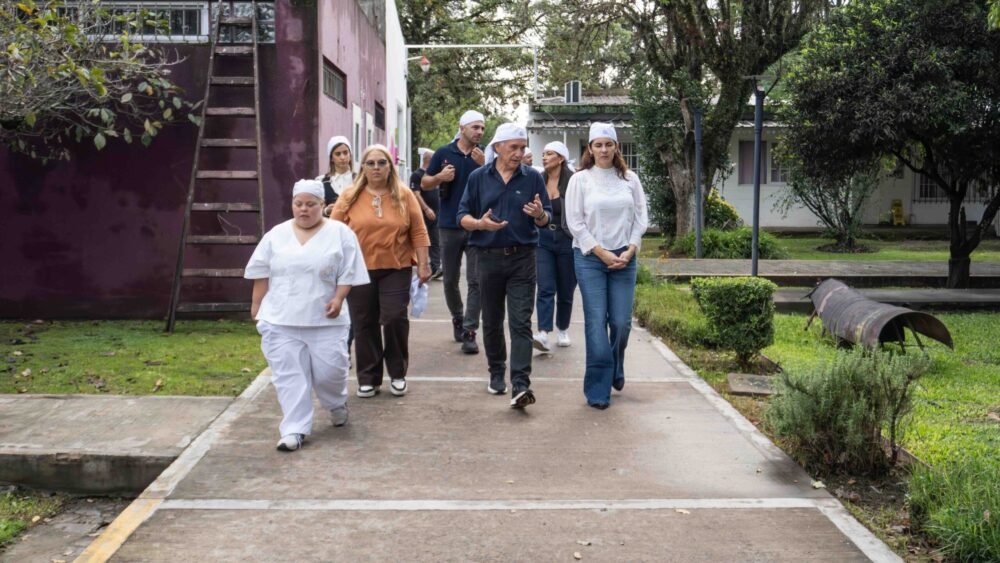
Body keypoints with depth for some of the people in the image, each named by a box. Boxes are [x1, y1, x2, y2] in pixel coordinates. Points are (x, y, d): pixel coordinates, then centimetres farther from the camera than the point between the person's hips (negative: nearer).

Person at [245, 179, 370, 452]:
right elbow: (261, 272, 10)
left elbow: (349, 272, -2)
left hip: (325, 320, -2)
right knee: (289, 375, 0)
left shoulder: (340, 234, -2)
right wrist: (257, 305, 8)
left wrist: (338, 298, -14)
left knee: (329, 371, 1)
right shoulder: (276, 235, 6)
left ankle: (337, 404, 32)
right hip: (281, 320, 2)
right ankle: (294, 430, 3)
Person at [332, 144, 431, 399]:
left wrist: (423, 265, -2)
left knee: (395, 318, -5)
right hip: (359, 271, 1)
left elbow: (418, 232, 2)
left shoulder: (404, 195, 2)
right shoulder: (349, 197, 1)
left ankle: (397, 374, 14)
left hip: (396, 269, -1)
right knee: (364, 324, 6)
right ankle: (368, 378, 17)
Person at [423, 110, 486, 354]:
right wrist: (440, 177, -12)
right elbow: (425, 183, 8)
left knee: (476, 281, -5)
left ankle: (469, 331, -2)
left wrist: (484, 166, -17)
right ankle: (457, 318, 33)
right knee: (450, 280, 11)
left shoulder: (484, 156, 4)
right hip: (450, 226, 1)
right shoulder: (444, 153, 3)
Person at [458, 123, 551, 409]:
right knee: (492, 321, 12)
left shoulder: (532, 177, 3)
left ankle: (520, 385, -13)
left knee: (521, 322, -8)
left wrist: (540, 214, -19)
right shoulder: (479, 178, 3)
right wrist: (480, 223, -19)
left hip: (522, 258, -1)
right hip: (489, 257, 2)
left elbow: (546, 219, 5)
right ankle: (496, 373, 30)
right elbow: (463, 216, 3)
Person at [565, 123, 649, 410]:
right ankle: (598, 389, 3)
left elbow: (640, 218, 8)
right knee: (596, 322, -5)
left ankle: (616, 372, 30)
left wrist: (630, 250, -5)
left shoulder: (630, 179, 7)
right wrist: (602, 252, -9)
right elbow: (575, 222, -4)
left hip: (624, 258, 2)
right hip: (590, 258, -2)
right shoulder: (580, 179, 0)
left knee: (621, 322, 2)